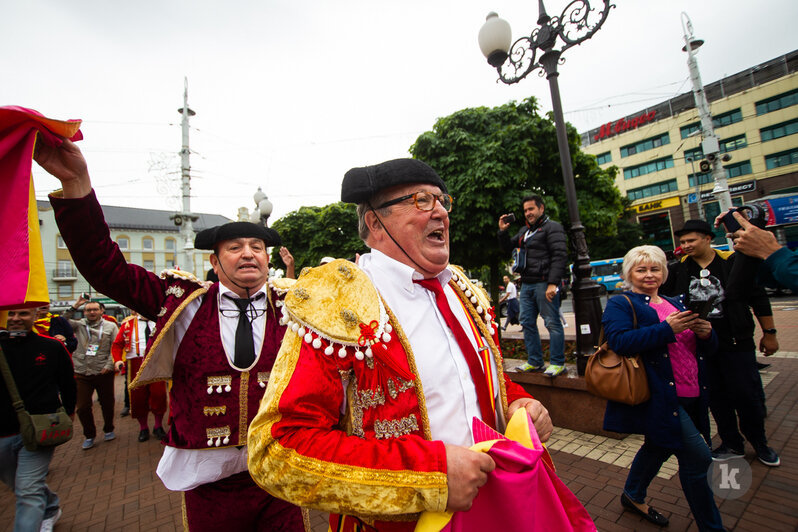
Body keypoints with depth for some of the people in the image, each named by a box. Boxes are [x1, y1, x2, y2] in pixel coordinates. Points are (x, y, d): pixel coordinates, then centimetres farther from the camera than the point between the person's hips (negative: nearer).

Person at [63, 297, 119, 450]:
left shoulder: (110, 326, 2)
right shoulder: (79, 325, 7)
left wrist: (109, 365, -10)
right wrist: (75, 306, -11)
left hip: (104, 373, -1)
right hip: (81, 374, 1)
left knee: (107, 404, 10)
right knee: (83, 407, 4)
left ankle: (108, 430, 32)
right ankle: (89, 435, 24)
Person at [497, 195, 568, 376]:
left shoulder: (552, 227, -3)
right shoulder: (524, 230, 21)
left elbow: (560, 256, -12)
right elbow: (508, 247, 28)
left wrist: (553, 283, -21)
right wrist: (503, 232, 10)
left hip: (544, 283, -8)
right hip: (527, 284, 8)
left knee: (552, 323, -4)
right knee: (527, 322, 8)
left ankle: (558, 363, 6)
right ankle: (534, 361, 18)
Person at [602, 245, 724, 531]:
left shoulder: (677, 304, 16)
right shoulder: (620, 304, -6)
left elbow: (706, 349, 18)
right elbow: (619, 341, -24)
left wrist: (706, 334, -5)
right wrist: (667, 329, -26)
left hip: (690, 397, 8)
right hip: (659, 397, -8)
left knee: (659, 447, 22)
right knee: (697, 457, -10)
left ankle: (633, 496, 45)